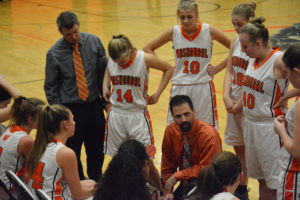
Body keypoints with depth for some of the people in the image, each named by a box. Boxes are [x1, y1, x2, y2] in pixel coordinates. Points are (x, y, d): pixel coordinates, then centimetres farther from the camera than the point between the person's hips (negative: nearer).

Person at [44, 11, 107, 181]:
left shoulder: (93, 42, -2)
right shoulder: (54, 54, -9)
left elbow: (104, 70, 7)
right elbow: (50, 87, -2)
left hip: (94, 104, 3)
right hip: (71, 109, -3)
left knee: (96, 148, 12)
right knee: (72, 150, 3)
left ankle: (96, 181, 32)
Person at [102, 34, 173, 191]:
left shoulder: (144, 59, -12)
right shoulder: (111, 60, -2)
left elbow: (168, 69, 2)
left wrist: (157, 94, 0)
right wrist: (105, 85, 4)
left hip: (138, 115, -3)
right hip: (116, 114, 3)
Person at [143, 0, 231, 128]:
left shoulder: (209, 31, -6)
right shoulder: (174, 32, -2)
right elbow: (148, 49, 7)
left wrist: (218, 68, -5)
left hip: (203, 87, -1)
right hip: (179, 88, 1)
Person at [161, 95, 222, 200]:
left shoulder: (209, 134, -22)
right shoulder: (170, 131, -6)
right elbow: (167, 166, 3)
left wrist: (177, 176, -22)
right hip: (186, 182, 6)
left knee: (194, 186, -36)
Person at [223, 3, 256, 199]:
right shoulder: (235, 41, 7)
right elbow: (229, 71, 8)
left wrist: (240, 103, -14)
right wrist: (226, 96, -4)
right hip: (233, 100, 7)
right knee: (238, 147, 16)